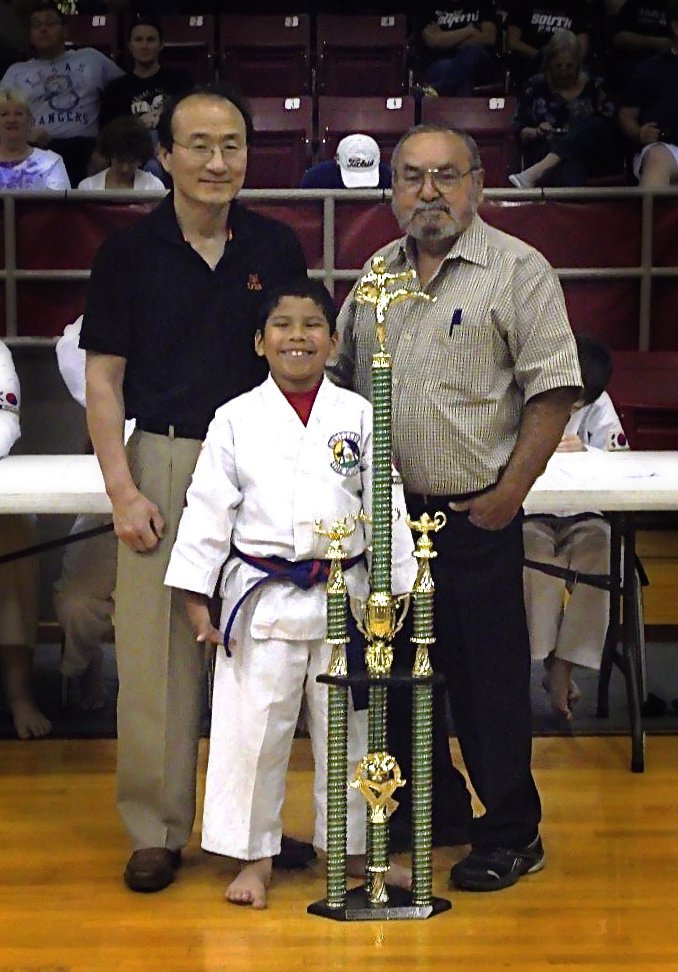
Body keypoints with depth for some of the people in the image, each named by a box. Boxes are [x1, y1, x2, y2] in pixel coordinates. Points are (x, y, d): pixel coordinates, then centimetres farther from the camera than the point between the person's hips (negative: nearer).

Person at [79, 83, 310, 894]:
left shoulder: (275, 248, 5)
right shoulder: (129, 251, 0)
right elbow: (104, 379, 0)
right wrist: (122, 491, -8)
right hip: (163, 464, -1)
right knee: (155, 651, 0)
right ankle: (157, 828, 11)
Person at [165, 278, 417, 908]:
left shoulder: (358, 417, 2)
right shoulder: (237, 420, 0)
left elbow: (385, 506, 4)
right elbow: (208, 507, 0)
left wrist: (398, 589, 3)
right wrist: (195, 593, -2)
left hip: (342, 592, 1)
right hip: (262, 596, -1)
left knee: (348, 725, 12)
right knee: (252, 725, 4)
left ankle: (353, 849, 27)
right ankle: (254, 856, 18)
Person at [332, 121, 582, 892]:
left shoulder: (517, 271, -5)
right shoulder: (376, 276, 13)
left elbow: (552, 389, -9)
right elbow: (340, 377, 21)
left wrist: (511, 491, -13)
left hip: (475, 516, -6)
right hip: (386, 512, 6)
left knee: (488, 677, 1)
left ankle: (510, 835, 14)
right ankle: (431, 807, 31)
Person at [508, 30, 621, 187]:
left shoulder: (594, 87, 14)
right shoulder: (536, 86, 14)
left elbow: (610, 127, 7)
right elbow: (519, 129, 14)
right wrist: (537, 132, -8)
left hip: (595, 157, 1)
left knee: (594, 125, -34)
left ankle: (534, 173, -49)